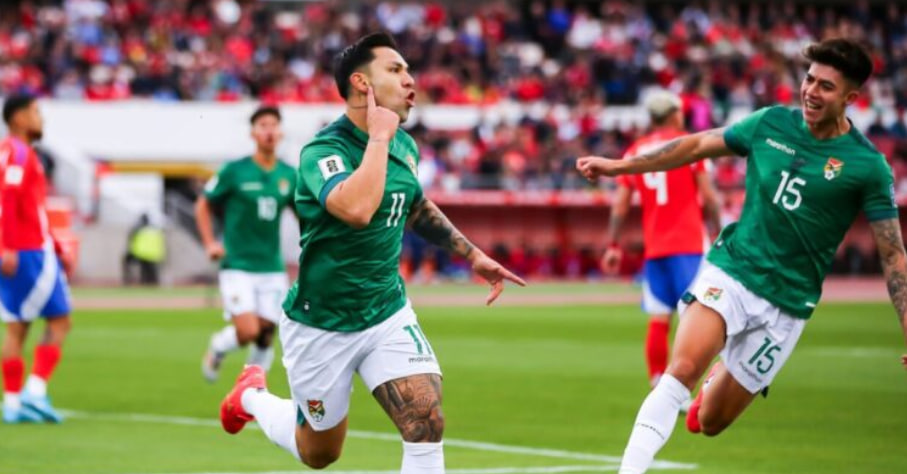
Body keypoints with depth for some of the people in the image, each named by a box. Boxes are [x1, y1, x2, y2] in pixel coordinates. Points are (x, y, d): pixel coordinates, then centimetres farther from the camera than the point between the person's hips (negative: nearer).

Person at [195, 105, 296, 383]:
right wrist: (209, 243, -4)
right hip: (237, 266, -4)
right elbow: (203, 204, 6)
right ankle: (218, 348, 19)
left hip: (272, 268, 4)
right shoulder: (235, 171, -6)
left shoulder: (289, 176, 5)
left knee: (266, 335, 2)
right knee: (247, 332, -15)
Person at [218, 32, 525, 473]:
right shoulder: (324, 150, -22)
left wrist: (473, 255, 21)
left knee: (426, 424, -16)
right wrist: (379, 136, -32)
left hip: (388, 316, 5)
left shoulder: (404, 145, 1)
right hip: (321, 326, -5)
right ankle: (252, 396, 45)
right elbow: (356, 208, -44)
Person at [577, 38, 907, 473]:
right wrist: (617, 166, 12)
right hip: (731, 271, 1)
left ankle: (722, 375, 39)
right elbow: (698, 145, 13)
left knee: (708, 422, 4)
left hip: (786, 303, -1)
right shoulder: (772, 123, 1)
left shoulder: (867, 167, -7)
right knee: (682, 369, -27)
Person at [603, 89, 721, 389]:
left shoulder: (635, 152, 11)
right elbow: (708, 196, -5)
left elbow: (620, 205, 8)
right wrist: (718, 234, 5)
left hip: (653, 248, 5)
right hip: (688, 244, -5)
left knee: (658, 320, 7)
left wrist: (613, 246, 11)